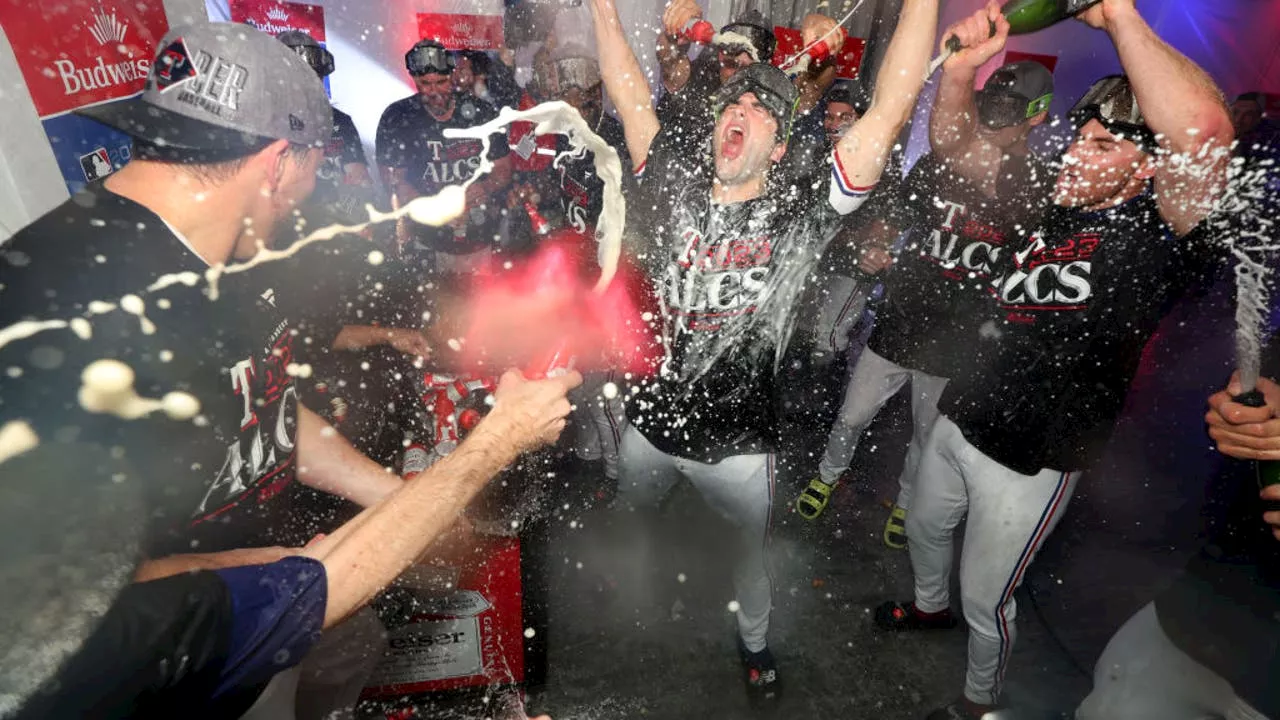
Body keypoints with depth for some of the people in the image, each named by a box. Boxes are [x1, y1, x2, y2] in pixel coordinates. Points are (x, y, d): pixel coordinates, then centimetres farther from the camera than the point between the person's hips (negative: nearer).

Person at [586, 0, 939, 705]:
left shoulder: (800, 217, -14)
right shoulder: (676, 185, -7)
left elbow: (889, 110, -19)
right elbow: (628, 93, -5)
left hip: (738, 442, -2)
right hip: (650, 421, 3)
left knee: (750, 554, 22)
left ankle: (754, 642, 54)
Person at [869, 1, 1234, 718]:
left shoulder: (1160, 236, -17)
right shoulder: (1044, 203, 2)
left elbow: (1202, 130, -38)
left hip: (1030, 460, -6)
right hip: (958, 420, 6)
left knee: (985, 596, 13)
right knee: (924, 529, 28)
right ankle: (929, 606, 60)